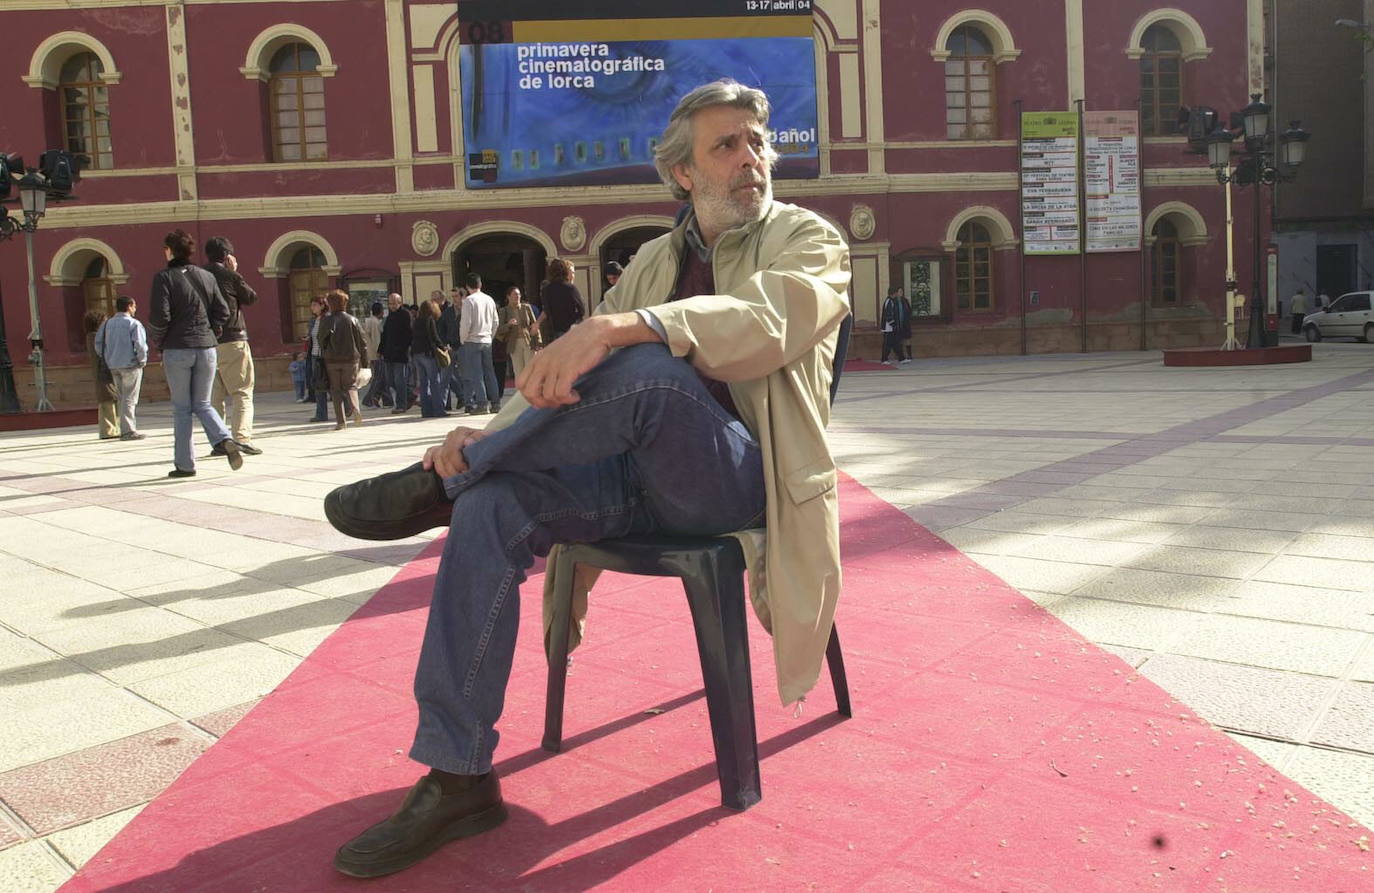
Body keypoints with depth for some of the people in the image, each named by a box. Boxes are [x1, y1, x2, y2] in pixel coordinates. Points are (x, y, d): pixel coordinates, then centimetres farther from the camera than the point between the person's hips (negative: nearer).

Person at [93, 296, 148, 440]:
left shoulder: (107, 323, 9)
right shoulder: (133, 324, -10)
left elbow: (98, 344, 9)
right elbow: (140, 345, -17)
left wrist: (107, 360, 16)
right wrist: (142, 361, -3)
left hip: (113, 367, 6)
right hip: (130, 365, -6)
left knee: (122, 398, 14)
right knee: (129, 399, -3)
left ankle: (126, 429, 17)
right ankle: (128, 431, -4)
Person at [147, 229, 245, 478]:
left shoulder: (164, 277, -6)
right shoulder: (207, 276, 7)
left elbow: (159, 316, -13)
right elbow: (223, 312, 6)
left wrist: (158, 341, 3)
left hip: (177, 350, -4)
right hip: (206, 348, 4)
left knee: (181, 408, 6)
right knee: (202, 404, 13)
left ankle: (184, 464, 7)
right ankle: (225, 440, -13)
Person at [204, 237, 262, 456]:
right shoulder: (230, 276, -6)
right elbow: (252, 298, 7)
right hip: (232, 341, -5)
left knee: (215, 395, 11)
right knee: (242, 392, -2)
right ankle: (242, 436, -14)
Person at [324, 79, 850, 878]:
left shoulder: (810, 239, 3)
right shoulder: (656, 260, 19)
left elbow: (767, 321, -21)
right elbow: (573, 365, 13)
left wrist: (622, 327, -36)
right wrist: (494, 432, -7)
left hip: (734, 478, -5)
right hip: (638, 477, 5)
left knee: (647, 365, -34)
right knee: (493, 503, -21)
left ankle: (436, 488, -13)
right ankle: (459, 780, -13)